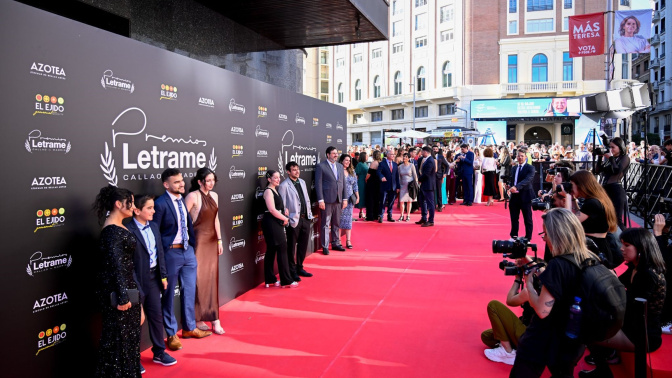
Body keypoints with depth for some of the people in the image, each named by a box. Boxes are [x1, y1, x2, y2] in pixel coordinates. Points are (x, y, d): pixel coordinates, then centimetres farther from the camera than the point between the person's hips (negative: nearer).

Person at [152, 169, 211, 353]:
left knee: (189, 291, 17)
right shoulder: (161, 204, -16)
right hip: (171, 253, -7)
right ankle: (172, 334, 24)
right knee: (168, 295, 9)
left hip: (188, 251, 7)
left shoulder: (183, 199, 6)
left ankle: (189, 328, 34)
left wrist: (193, 244, 6)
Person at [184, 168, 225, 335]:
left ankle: (214, 319, 13)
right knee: (198, 279, 1)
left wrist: (219, 240, 12)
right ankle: (198, 319, 14)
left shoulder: (214, 196, 10)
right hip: (198, 241, -6)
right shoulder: (193, 196, -12)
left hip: (212, 241, 6)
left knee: (212, 279, 8)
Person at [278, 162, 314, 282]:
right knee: (291, 247, 5)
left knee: (303, 245, 15)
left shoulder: (302, 182, 12)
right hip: (293, 220, -7)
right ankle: (292, 271, 16)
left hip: (305, 218, 7)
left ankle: (299, 268, 29)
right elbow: (282, 205, -11)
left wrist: (310, 214, 12)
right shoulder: (284, 185, -10)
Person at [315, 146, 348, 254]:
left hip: (338, 200, 6)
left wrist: (344, 198, 10)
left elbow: (343, 183, 15)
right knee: (325, 224, 1)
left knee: (336, 223, 13)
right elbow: (318, 184, -8)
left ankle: (336, 243, 25)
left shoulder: (340, 166, 14)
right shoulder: (321, 166, -4)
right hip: (327, 200, -6)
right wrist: (320, 200, -13)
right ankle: (325, 246, 8)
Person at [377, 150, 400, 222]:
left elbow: (397, 176, 12)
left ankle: (389, 216, 19)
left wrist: (397, 186, 8)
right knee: (383, 202, -2)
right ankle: (380, 217, 5)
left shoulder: (395, 164, 14)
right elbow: (379, 172, -13)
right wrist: (382, 177, -35)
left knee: (391, 202, 9)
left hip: (393, 187, 4)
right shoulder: (382, 164, 0)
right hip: (384, 186, -4)